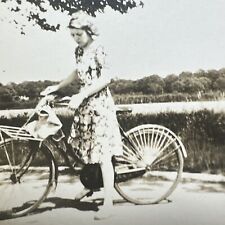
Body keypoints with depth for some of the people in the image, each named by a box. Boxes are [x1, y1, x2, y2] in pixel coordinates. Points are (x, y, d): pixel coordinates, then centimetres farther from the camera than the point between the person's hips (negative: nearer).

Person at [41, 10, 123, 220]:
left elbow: (105, 79, -20)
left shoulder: (97, 50, -12)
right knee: (86, 150, 14)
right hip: (85, 104, 8)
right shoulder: (79, 51, 12)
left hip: (99, 104, -8)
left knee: (103, 155, -6)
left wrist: (80, 96, -25)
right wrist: (56, 87, 24)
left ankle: (108, 204, 1)